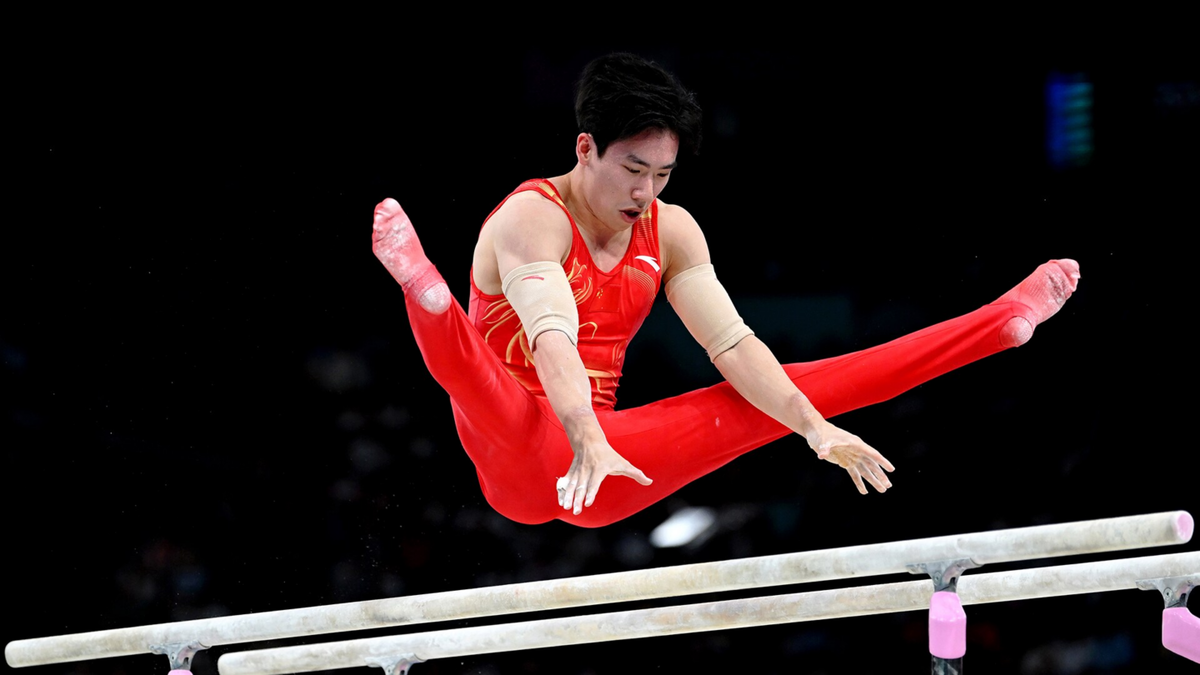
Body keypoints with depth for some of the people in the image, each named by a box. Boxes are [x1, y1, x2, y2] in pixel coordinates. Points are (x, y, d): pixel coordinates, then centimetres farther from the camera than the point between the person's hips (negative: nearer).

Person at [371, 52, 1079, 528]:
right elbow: (553, 340, -33)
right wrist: (586, 444, -49)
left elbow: (734, 344, -2)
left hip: (612, 462, 6)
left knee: (779, 393, 2)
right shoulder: (534, 219, -16)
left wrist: (816, 428, -16)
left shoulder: (673, 231, 5)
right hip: (520, 461, -6)